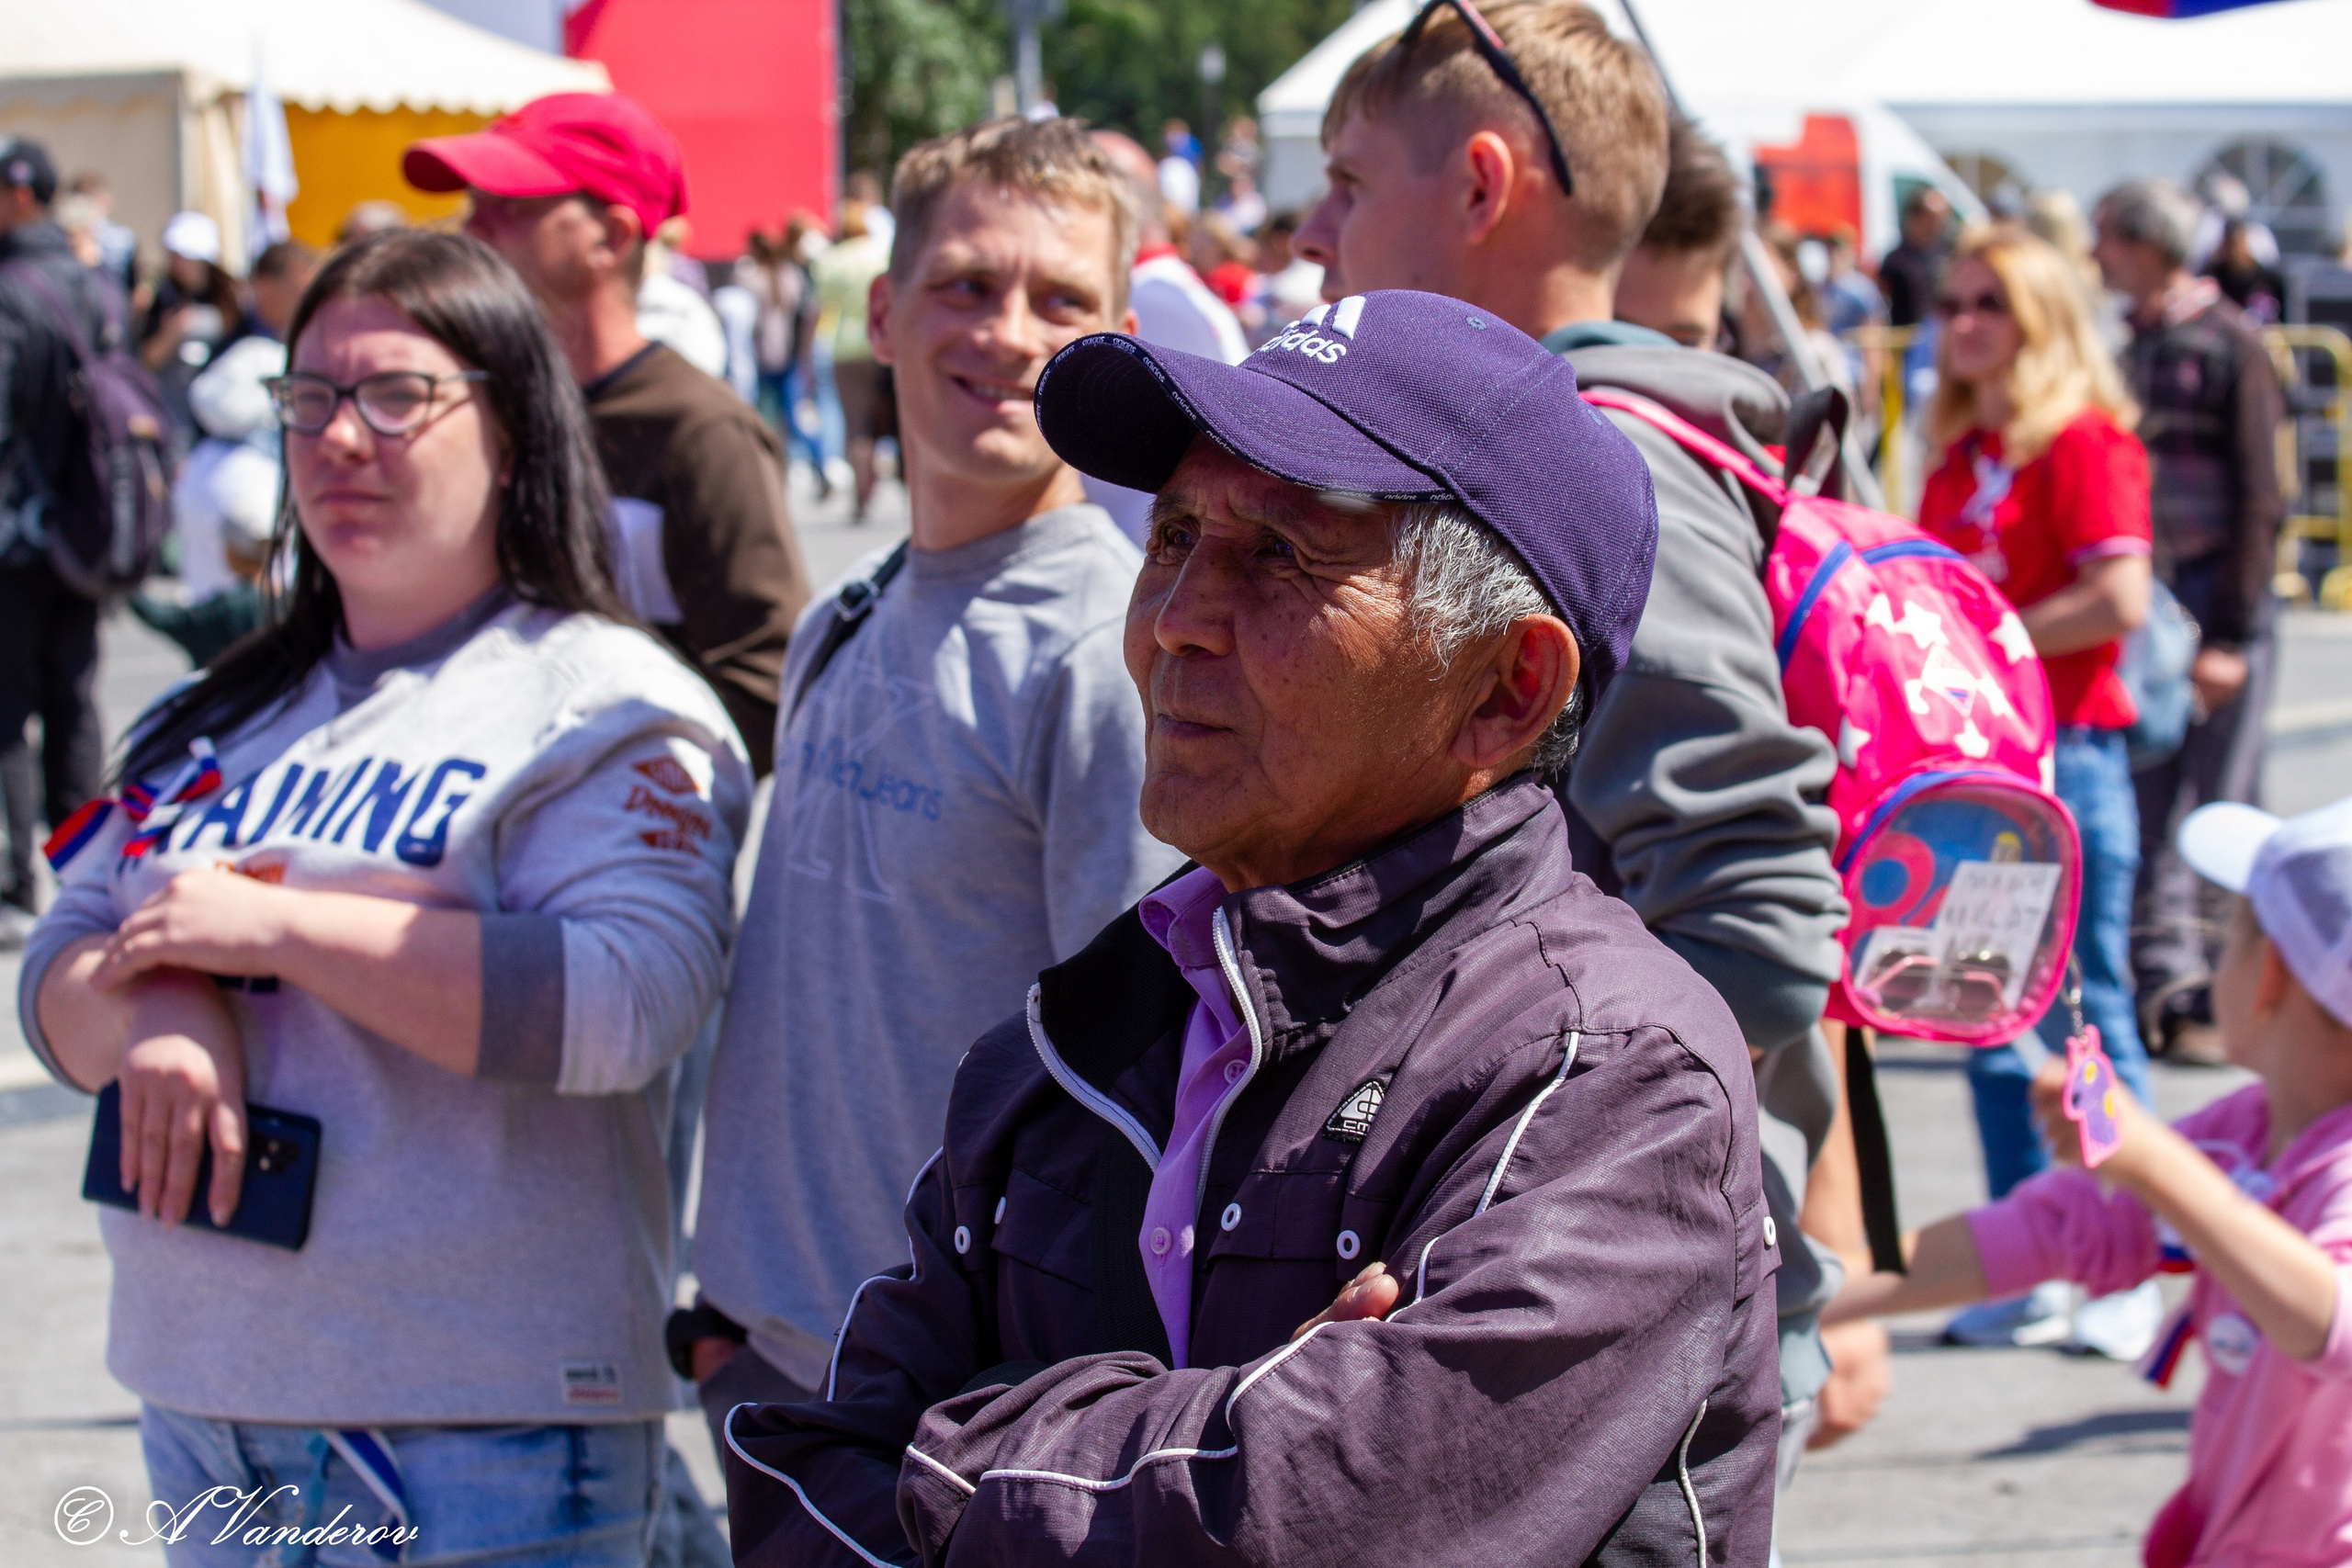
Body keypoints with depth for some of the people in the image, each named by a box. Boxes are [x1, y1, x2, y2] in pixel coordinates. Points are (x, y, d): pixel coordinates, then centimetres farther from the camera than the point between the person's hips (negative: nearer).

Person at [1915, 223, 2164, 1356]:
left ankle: (2142, 1272, 5)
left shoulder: (2085, 441, -8)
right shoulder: (1957, 455, 14)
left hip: (2063, 751, -8)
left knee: (2087, 1016, -4)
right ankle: (2028, 1278, 17)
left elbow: (2119, 600, -19)